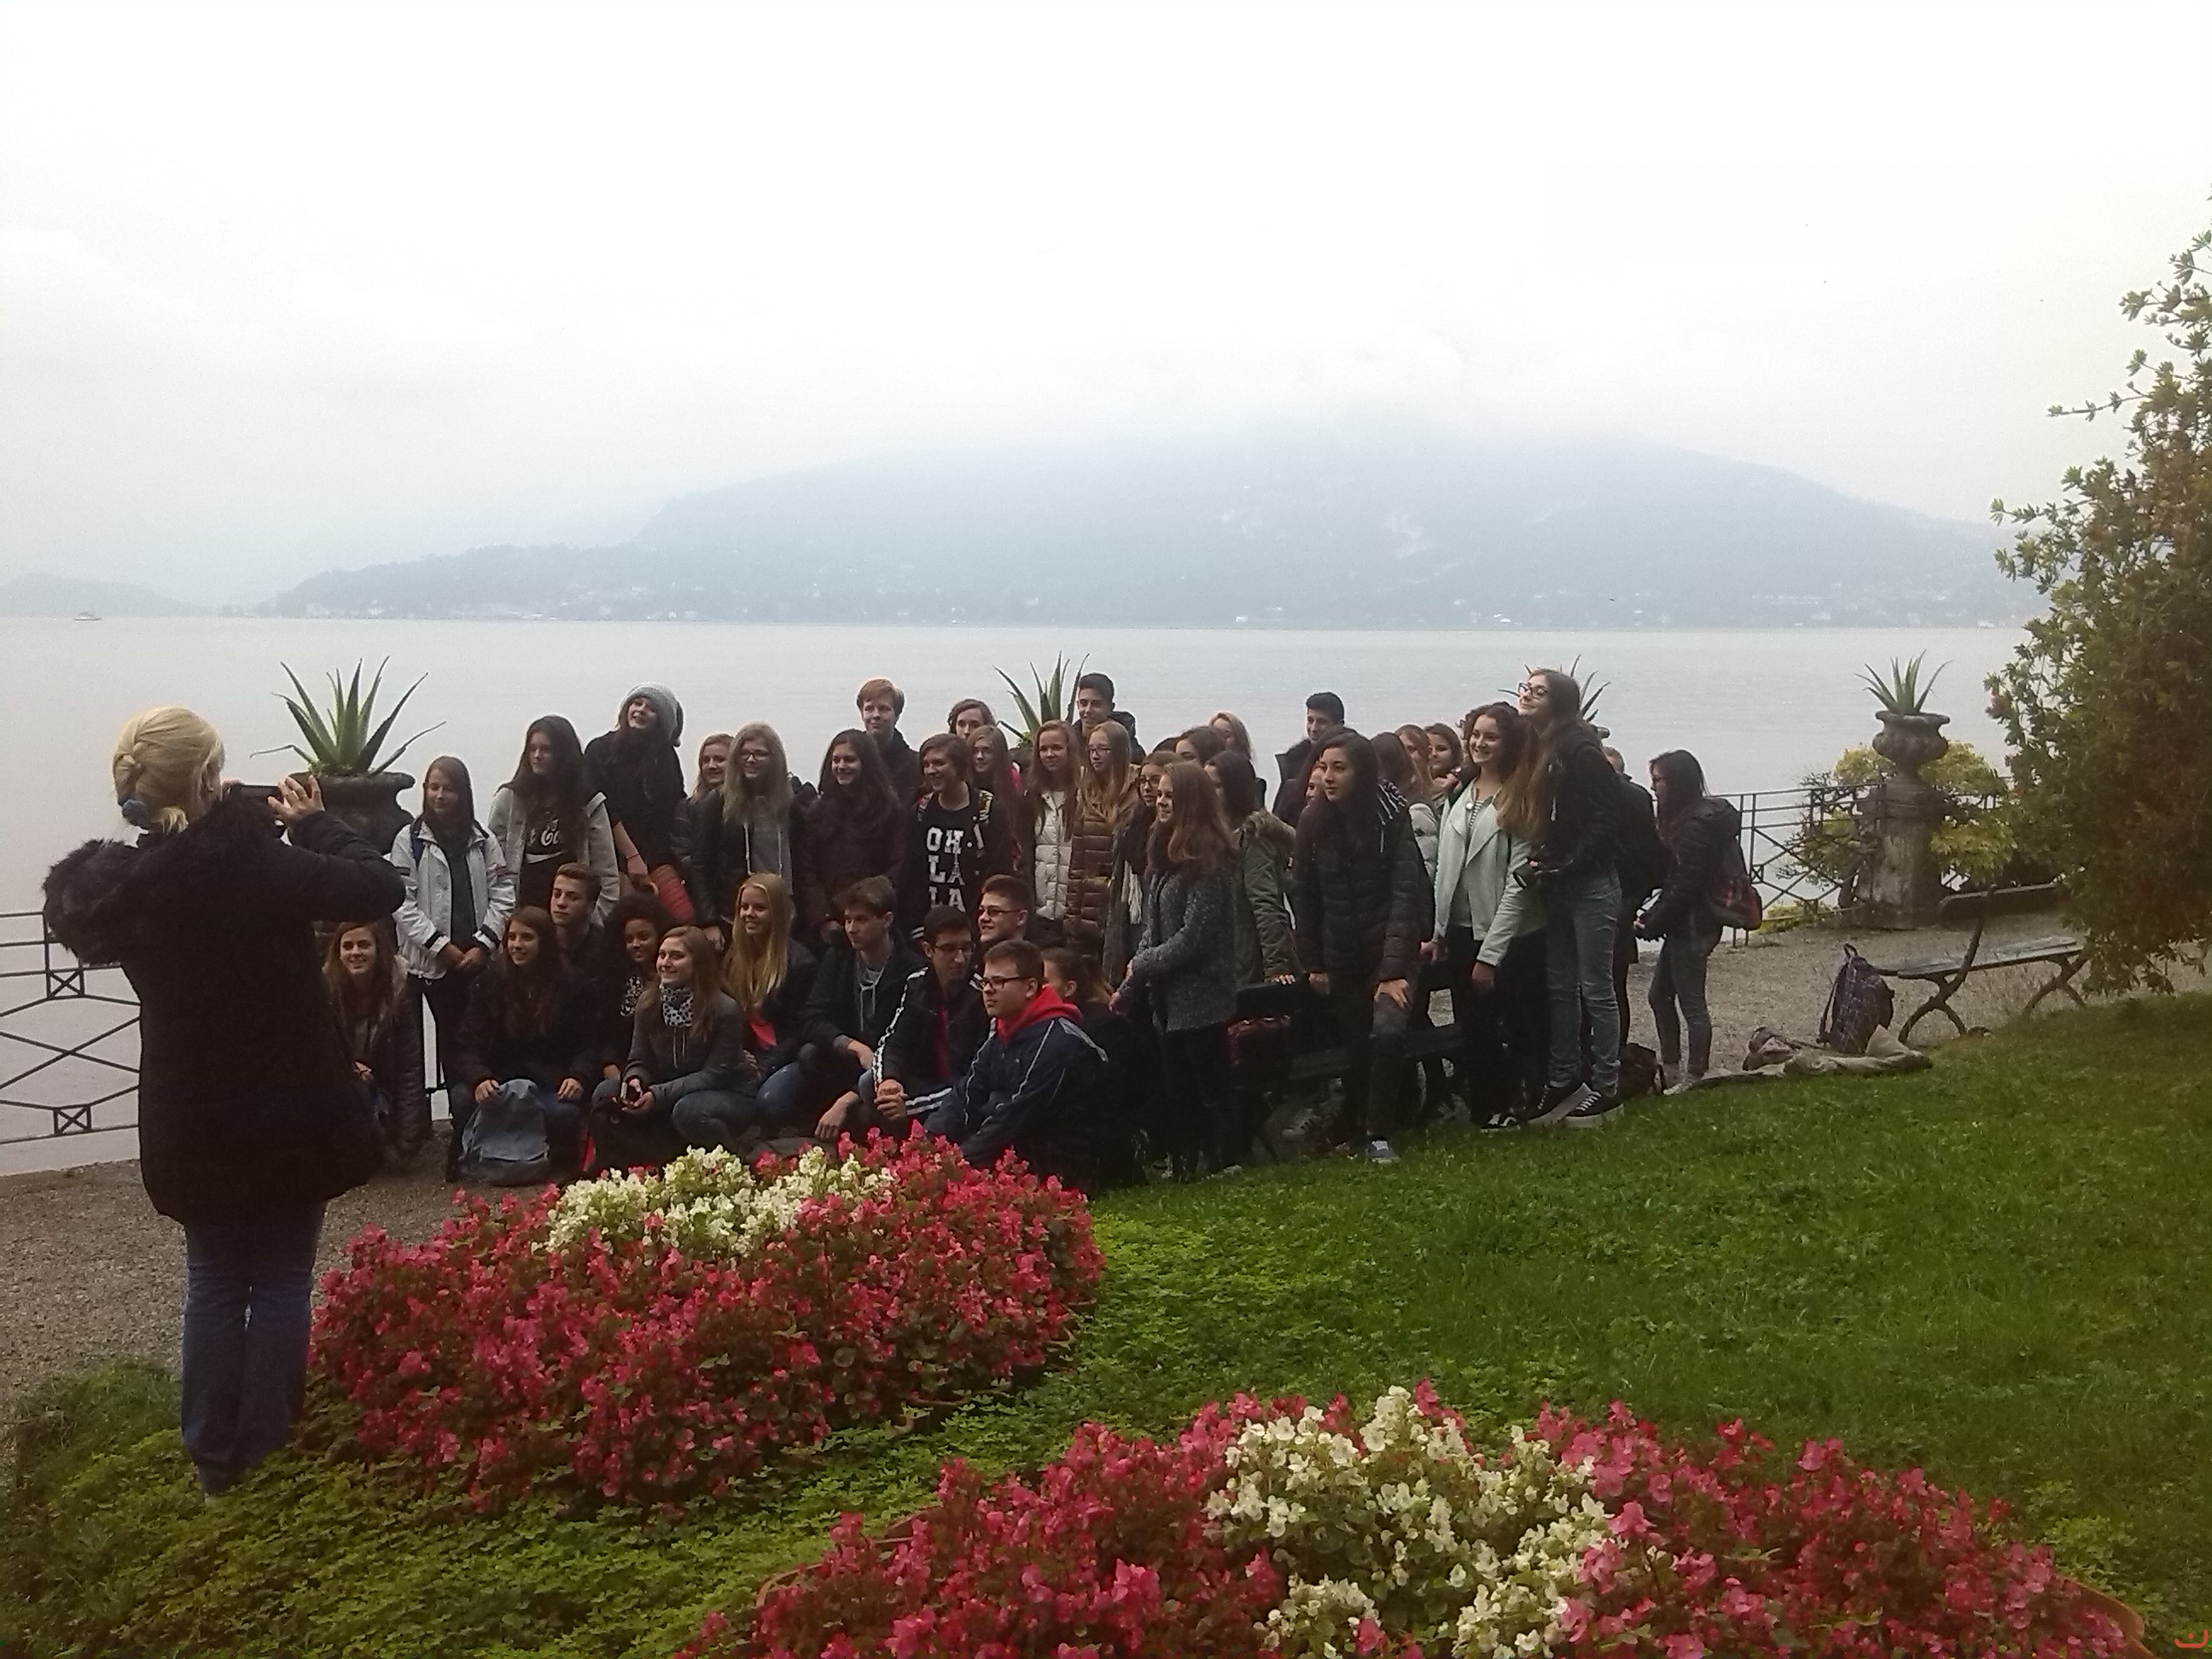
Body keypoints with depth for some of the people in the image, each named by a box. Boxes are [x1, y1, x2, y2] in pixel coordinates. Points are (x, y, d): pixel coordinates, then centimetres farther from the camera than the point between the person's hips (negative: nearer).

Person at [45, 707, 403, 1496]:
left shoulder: (117, 882, -6)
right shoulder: (251, 862, -23)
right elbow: (380, 888, -17)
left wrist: (254, 825, 5)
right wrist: (311, 822, -5)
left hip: (190, 1121, 5)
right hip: (284, 1112, -4)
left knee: (214, 1279, 18)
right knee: (281, 1280, 10)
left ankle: (214, 1459, 25)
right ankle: (268, 1458, 16)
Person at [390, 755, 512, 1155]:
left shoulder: (482, 839, 9)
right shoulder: (410, 840, 0)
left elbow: (502, 893, 5)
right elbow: (403, 902, -6)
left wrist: (483, 945, -7)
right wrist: (442, 946, -11)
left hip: (478, 958, 2)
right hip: (434, 960, -2)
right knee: (452, 1045, 1)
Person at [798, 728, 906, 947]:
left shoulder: (890, 810, 3)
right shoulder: (818, 811, 12)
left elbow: (898, 869, -3)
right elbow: (807, 871, 6)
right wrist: (822, 919, -6)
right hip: (825, 928, 2)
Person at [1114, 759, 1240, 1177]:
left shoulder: (1208, 860, -15)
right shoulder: (1162, 856, 12)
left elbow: (1193, 937, -19)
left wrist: (1140, 968, -9)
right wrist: (1136, 978, 2)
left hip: (1200, 998, -9)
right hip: (1168, 997, 9)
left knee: (1212, 1090, -1)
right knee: (1175, 1091, 13)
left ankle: (1227, 1161, 8)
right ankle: (1184, 1164, 21)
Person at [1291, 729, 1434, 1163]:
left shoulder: (1391, 820, -12)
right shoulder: (1312, 822, -3)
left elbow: (1405, 896, -15)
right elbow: (1303, 896, 4)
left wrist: (1394, 970, -21)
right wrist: (1312, 963, 3)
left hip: (1389, 951, -3)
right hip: (1340, 959, 3)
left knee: (1387, 1033, -21)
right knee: (1355, 1048, 3)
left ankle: (1380, 1134, -5)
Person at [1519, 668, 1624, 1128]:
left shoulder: (1580, 749, -14)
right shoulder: (1535, 749, 9)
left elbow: (1605, 818, -18)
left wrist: (1565, 866, -17)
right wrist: (1538, 863, 2)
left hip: (1590, 883, -8)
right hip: (1555, 884, 8)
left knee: (1595, 987, 0)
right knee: (1559, 985, 13)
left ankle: (1606, 1087, 9)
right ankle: (1564, 1078, 23)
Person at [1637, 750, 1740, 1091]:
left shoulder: (1696, 826, -20)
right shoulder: (1685, 818, 10)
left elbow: (1686, 886, -22)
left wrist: (1653, 922, -14)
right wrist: (1651, 916, 4)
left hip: (1692, 926, -10)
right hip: (1683, 925, 10)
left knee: (1691, 1004, 1)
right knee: (1660, 994, 17)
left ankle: (1696, 1078, 12)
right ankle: (1670, 1069, 25)